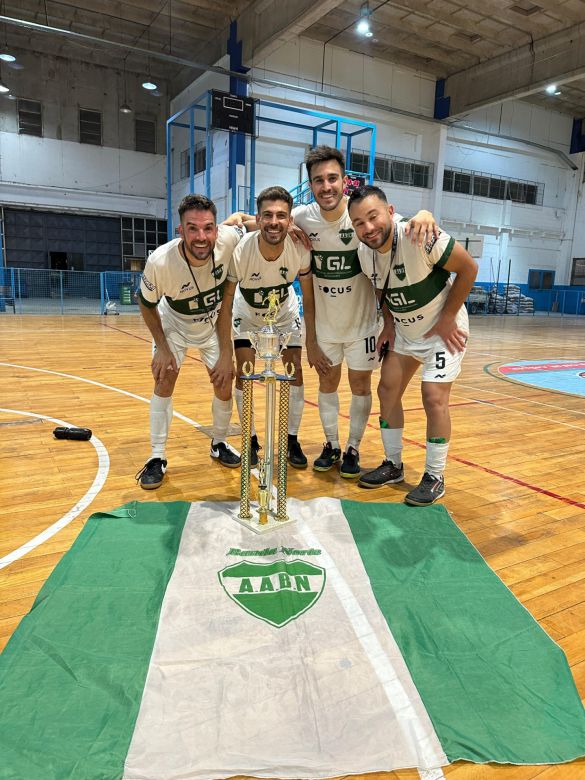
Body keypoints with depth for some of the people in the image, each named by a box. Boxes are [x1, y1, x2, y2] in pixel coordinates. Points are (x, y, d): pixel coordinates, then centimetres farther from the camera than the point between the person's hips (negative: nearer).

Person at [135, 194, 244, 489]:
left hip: (214, 325, 2)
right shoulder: (160, 262, -36)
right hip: (174, 323, -2)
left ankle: (219, 444, 25)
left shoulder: (229, 240, -33)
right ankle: (157, 457, 4)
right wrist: (162, 348, -15)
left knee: (224, 385, 0)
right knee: (164, 379, -10)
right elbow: (147, 304, -15)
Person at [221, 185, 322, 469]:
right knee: (244, 374, -7)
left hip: (285, 313, 1)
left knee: (295, 371, -4)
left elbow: (309, 300, -14)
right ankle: (251, 441, 11)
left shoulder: (300, 250, -30)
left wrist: (312, 342, -13)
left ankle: (292, 440, 12)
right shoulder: (239, 251, -35)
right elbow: (224, 305, -25)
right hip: (246, 314, -1)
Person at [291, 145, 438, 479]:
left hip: (361, 321, -2)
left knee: (361, 386, 8)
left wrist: (423, 215, -38)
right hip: (324, 322, 2)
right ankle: (332, 445, 33)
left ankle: (353, 449, 27)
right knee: (327, 382, 14)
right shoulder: (302, 217, -14)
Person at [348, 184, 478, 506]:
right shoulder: (364, 252, -10)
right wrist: (388, 324, -1)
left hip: (443, 329, -6)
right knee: (387, 390, 6)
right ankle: (393, 465, 23)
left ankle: (435, 477, 7)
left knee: (434, 398, -11)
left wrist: (447, 318, -17)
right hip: (404, 331, 7)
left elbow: (468, 268, -20)